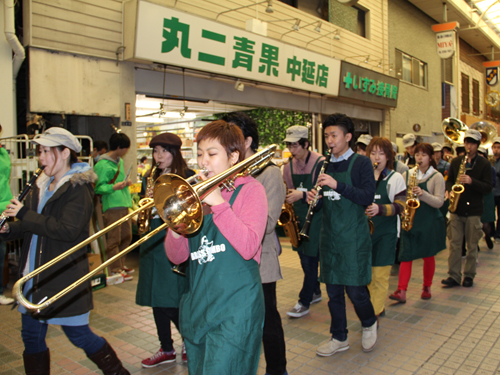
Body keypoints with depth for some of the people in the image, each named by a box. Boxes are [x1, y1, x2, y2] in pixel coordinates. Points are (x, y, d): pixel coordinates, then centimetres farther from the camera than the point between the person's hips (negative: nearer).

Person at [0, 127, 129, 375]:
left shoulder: (78, 188, -15)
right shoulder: (41, 186, 10)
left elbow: (69, 230, -27)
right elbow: (32, 226, 18)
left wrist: (25, 215, -23)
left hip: (65, 278, -8)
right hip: (35, 277, 8)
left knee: (78, 335, 4)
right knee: (31, 336, 16)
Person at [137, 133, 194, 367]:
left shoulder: (187, 177, -5)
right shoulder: (149, 178, 12)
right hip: (152, 245, 6)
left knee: (172, 303, -4)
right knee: (156, 300, 12)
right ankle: (166, 349, 28)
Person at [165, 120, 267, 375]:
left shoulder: (250, 189, -3)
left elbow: (248, 247, -18)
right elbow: (177, 257, 5)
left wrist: (219, 203, -20)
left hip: (234, 309, -5)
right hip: (197, 306, 6)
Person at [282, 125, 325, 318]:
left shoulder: (320, 163, -13)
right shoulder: (289, 166, 6)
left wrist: (302, 195, -25)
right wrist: (289, 198, -2)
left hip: (316, 217, -6)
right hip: (298, 217, 6)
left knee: (310, 259, -3)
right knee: (305, 257, 14)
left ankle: (304, 302, 7)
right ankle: (315, 292, 33)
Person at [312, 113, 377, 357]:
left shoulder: (361, 163, -5)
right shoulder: (325, 165, 10)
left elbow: (368, 197, -17)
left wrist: (337, 185, -26)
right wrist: (312, 197, -7)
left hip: (354, 238, -5)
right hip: (329, 236, 5)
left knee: (355, 289, 0)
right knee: (333, 290, 11)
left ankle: (369, 324, 31)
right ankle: (339, 338, 27)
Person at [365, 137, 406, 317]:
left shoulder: (395, 178, -1)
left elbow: (400, 206, -9)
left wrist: (380, 209, -24)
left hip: (386, 232, -4)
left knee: (379, 275, -3)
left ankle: (373, 314, 6)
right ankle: (379, 307, 30)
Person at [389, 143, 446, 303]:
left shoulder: (437, 177, -2)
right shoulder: (407, 174, 8)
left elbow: (439, 202, -10)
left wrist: (422, 193, -24)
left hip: (429, 222, -2)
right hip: (410, 220, 2)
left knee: (428, 256, 9)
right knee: (406, 255, -4)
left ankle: (427, 288, 27)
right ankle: (401, 291, -6)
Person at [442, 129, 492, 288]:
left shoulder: (484, 164, 0)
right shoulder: (456, 162, 9)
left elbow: (488, 187, -6)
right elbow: (449, 180, 14)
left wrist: (472, 181, -22)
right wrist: (450, 191, -6)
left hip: (474, 210, -2)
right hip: (456, 208, 2)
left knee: (472, 246, 6)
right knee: (454, 244, 1)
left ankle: (469, 275, 18)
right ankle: (454, 276, 6)